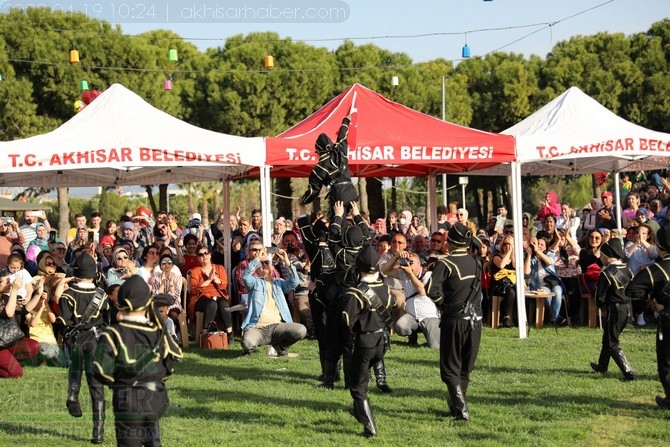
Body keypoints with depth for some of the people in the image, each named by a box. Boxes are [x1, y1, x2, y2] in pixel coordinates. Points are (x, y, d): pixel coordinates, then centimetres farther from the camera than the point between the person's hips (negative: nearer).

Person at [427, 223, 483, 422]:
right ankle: (456, 404, 27)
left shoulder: (446, 264, -12)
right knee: (466, 367, 17)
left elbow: (431, 289, -23)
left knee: (451, 368, 2)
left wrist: (443, 301, -6)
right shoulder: (476, 262, 7)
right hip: (475, 319, 5)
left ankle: (461, 410, -9)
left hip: (454, 319, -5)